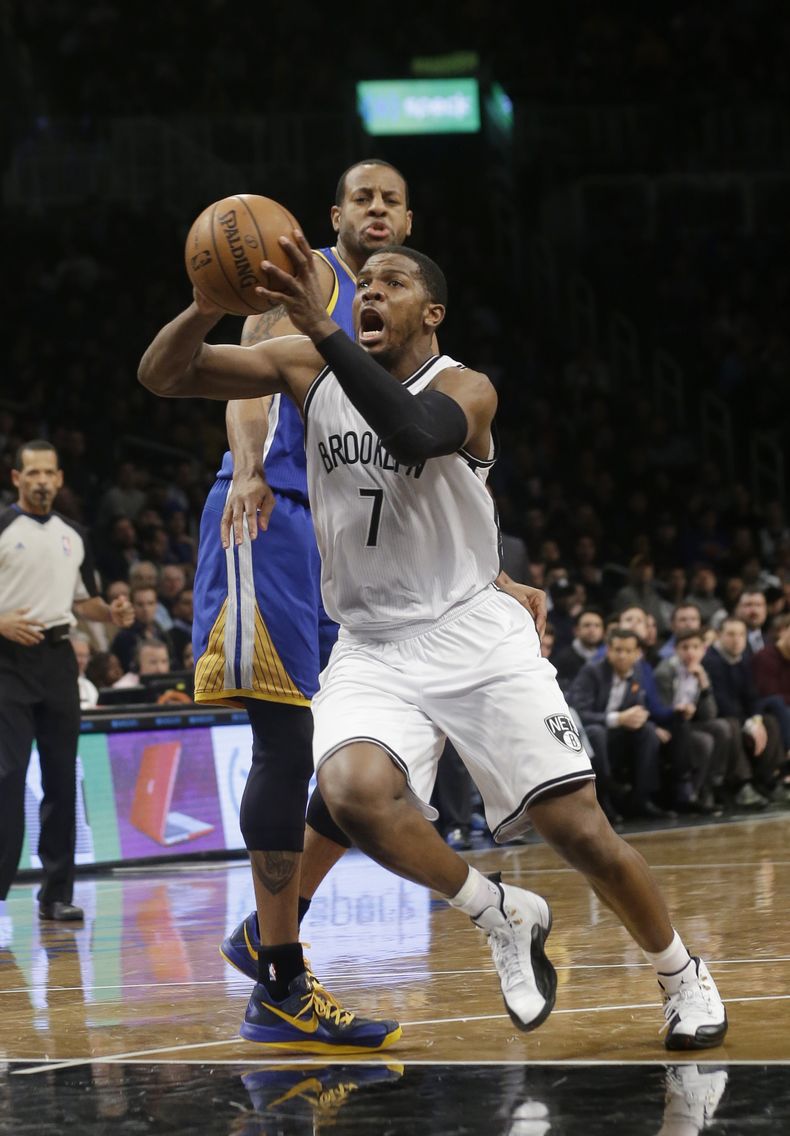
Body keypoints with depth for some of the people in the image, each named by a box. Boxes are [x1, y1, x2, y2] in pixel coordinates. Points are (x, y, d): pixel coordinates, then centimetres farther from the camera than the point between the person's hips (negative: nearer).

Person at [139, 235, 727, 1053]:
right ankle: (505, 919, -5)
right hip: (372, 648, 2)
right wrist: (209, 306, -24)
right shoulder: (308, 370, 3)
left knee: (576, 826, -8)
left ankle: (682, 979, 18)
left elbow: (415, 433, -32)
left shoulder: (464, 388, -7)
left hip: (474, 633, -2)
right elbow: (160, 374, -3)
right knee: (354, 791, -29)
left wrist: (324, 331, -40)